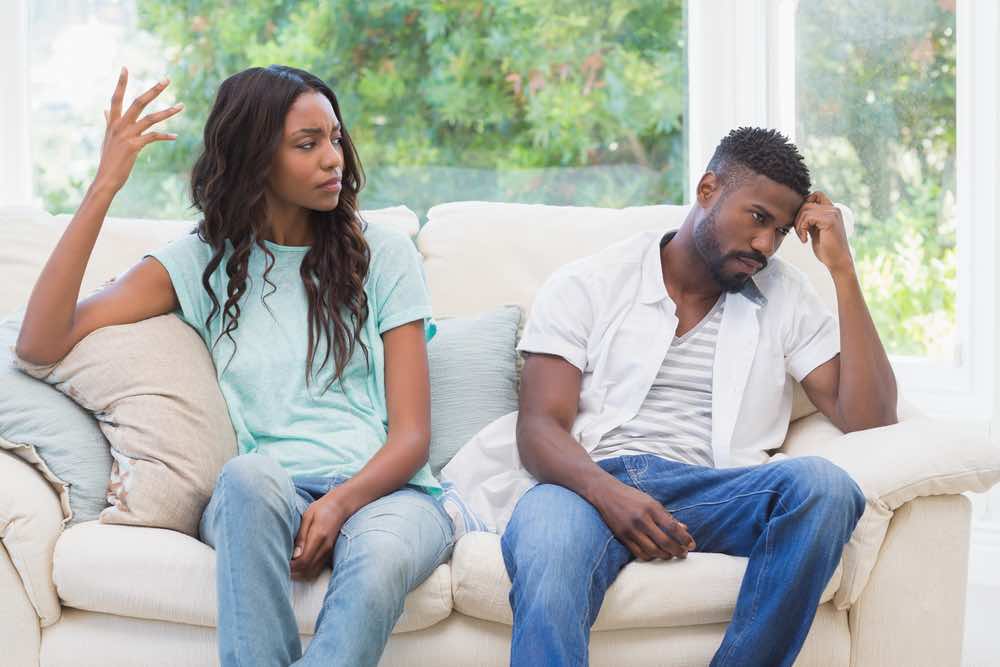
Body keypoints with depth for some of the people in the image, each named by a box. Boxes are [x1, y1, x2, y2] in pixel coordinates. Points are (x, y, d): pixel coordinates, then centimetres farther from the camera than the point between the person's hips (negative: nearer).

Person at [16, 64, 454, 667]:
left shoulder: (383, 254, 10)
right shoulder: (203, 262, 12)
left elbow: (412, 434, 4)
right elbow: (40, 344, -1)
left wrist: (341, 502, -19)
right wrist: (105, 187, -5)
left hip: (381, 489, 0)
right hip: (259, 502, 0)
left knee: (381, 557, -38)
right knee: (253, 472, -38)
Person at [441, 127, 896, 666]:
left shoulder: (786, 297, 19)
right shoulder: (586, 285, 12)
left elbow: (869, 419, 7)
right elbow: (539, 428, 1)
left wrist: (842, 270, 5)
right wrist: (608, 493, -21)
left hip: (711, 494, 2)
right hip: (590, 484, -2)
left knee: (823, 484, -32)